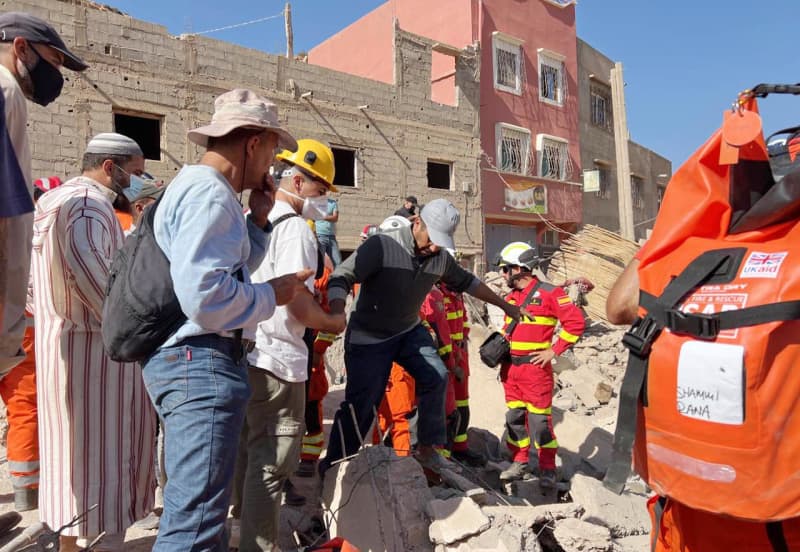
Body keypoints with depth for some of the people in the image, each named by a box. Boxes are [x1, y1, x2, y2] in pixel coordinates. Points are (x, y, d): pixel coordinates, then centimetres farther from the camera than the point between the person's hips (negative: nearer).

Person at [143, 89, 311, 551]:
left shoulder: (199, 186, 18)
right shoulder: (209, 192, -17)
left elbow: (228, 268, 23)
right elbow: (204, 295, -29)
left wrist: (257, 220, 12)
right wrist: (272, 296, -13)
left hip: (195, 361, 11)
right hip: (201, 362, -11)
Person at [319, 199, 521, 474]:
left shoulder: (441, 258, -4)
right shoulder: (381, 245, -24)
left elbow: (467, 282, 13)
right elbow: (341, 278, -27)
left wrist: (504, 305, 18)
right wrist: (337, 314, -47)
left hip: (409, 331, 6)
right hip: (369, 337, -5)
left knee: (436, 376, -12)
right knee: (360, 406, -6)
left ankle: (427, 448, 7)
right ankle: (332, 467, 14)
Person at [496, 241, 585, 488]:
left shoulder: (548, 293, -9)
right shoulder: (511, 297, 13)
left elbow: (576, 322, -10)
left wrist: (554, 350, -11)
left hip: (535, 367, -7)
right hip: (510, 368, 7)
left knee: (539, 419, -2)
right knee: (514, 417, 12)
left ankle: (548, 469, 12)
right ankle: (519, 463, 25)